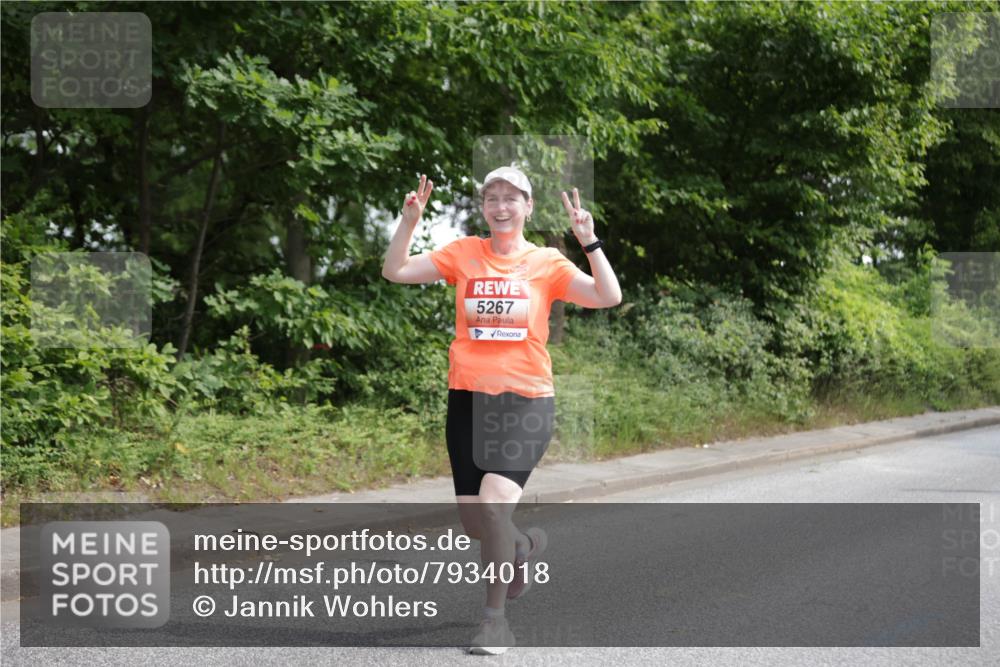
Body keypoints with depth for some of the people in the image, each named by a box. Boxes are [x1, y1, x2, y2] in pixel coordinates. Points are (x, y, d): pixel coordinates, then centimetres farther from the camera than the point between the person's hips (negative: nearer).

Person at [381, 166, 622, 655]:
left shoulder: (547, 263, 2)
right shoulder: (463, 254, 6)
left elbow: (608, 298, -9)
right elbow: (395, 271, 2)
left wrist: (589, 242, -19)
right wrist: (409, 221, -10)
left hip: (526, 400, -3)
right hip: (468, 399, 3)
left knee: (493, 502, -21)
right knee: (473, 523, 7)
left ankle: (495, 616, -2)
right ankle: (525, 545, 43)